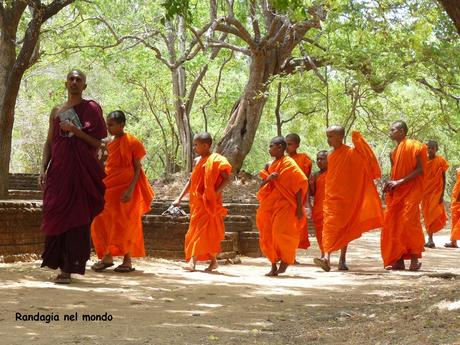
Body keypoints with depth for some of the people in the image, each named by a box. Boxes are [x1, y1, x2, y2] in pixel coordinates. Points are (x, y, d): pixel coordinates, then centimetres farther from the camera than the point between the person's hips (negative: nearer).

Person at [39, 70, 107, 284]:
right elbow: (49, 142, 16)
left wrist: (75, 130, -13)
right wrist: (43, 168, 6)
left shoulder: (90, 109, 4)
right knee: (55, 217, 1)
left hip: (81, 170, -4)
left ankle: (68, 268, -10)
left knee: (75, 219, -8)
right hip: (58, 170, 5)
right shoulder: (56, 112, 17)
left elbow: (97, 142, -2)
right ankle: (60, 265, 11)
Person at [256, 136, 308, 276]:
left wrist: (299, 207, -13)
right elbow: (261, 187, 14)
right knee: (267, 236, 3)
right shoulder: (271, 166, 14)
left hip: (284, 205, -7)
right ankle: (274, 267, 12)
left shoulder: (288, 163, -5)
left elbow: (300, 184, -9)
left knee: (281, 232, -20)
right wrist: (267, 179, -9)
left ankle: (286, 259, 4)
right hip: (270, 205, 7)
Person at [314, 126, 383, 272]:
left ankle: (342, 260, 10)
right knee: (328, 227, -7)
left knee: (343, 229, 1)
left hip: (345, 198, -5)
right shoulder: (330, 156, 12)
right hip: (330, 197, 5)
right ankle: (327, 257, -15)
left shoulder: (351, 153, -7)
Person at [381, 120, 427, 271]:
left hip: (411, 191, -8)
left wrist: (400, 182, -19)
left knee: (409, 222, -15)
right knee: (392, 224, 2)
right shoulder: (394, 152, 15)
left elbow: (420, 169, -13)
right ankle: (398, 260, 5)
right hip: (396, 193, 8)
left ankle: (414, 259, -10)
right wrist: (390, 184, -1)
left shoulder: (413, 146, -7)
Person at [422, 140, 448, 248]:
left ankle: (430, 239, -6)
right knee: (427, 215, 5)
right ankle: (430, 239, 10)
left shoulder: (440, 161, -4)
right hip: (425, 192, 4)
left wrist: (442, 194, -9)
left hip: (436, 191, -4)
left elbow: (443, 179, -3)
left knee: (433, 214, -13)